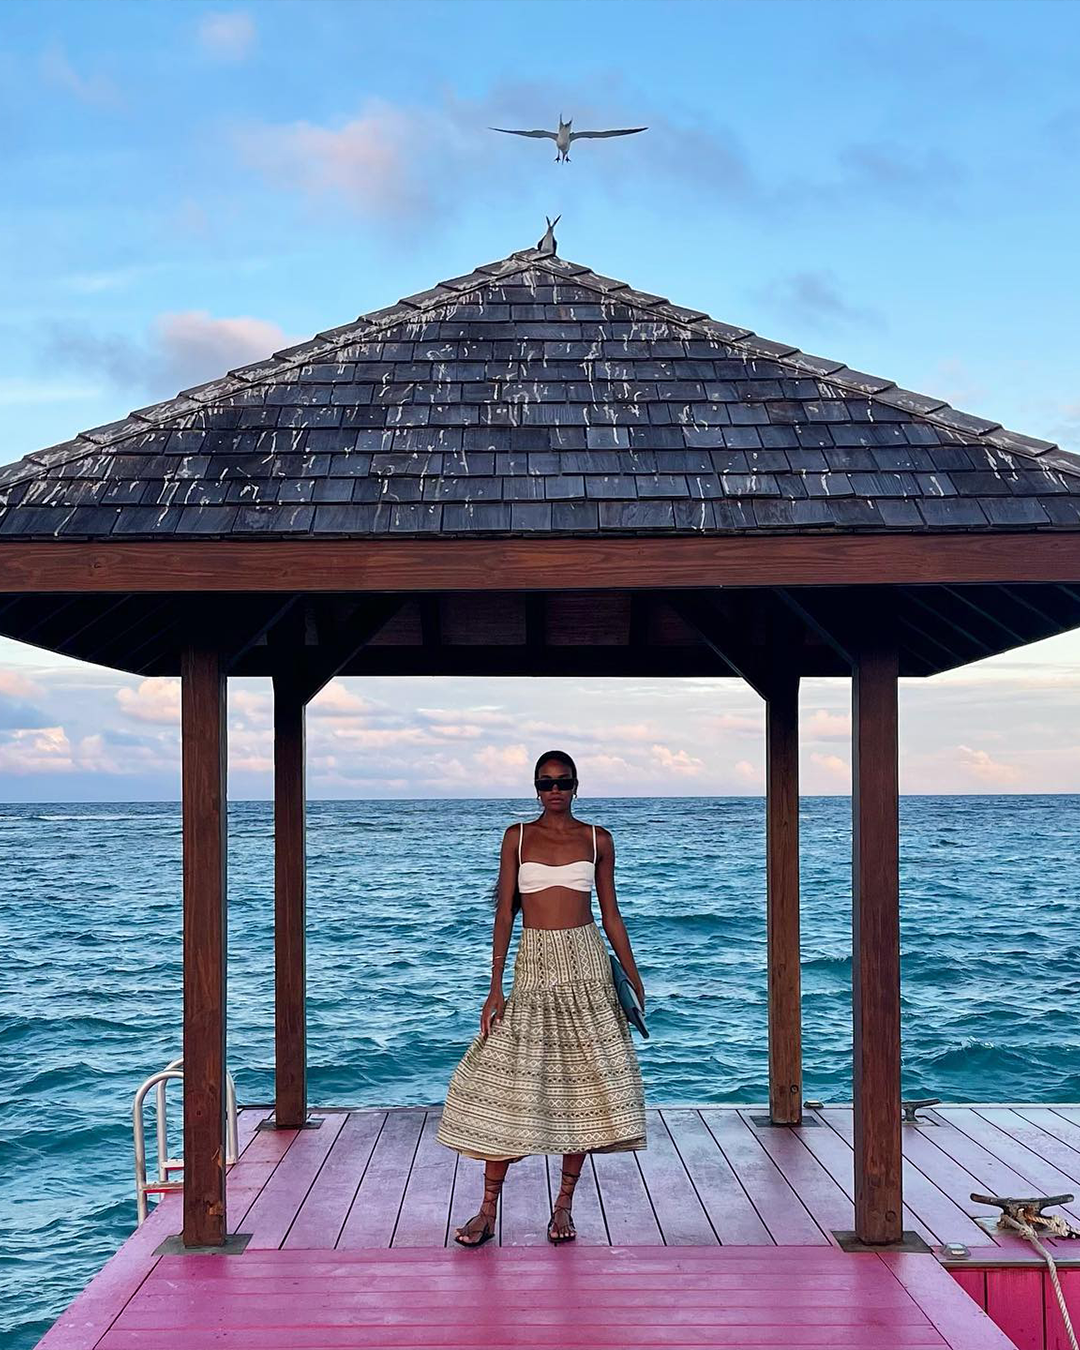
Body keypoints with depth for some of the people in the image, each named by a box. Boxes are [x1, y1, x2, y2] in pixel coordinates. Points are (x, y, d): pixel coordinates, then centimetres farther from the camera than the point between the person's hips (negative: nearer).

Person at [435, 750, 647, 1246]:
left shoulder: (598, 840, 5)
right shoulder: (518, 836, 4)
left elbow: (610, 914, 10)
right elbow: (505, 910, 2)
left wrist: (633, 978, 8)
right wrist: (496, 984, -3)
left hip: (586, 963, 1)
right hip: (533, 965, -1)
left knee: (583, 1079, 2)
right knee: (510, 1081, -3)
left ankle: (564, 1205, 13)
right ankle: (488, 1209, 5)